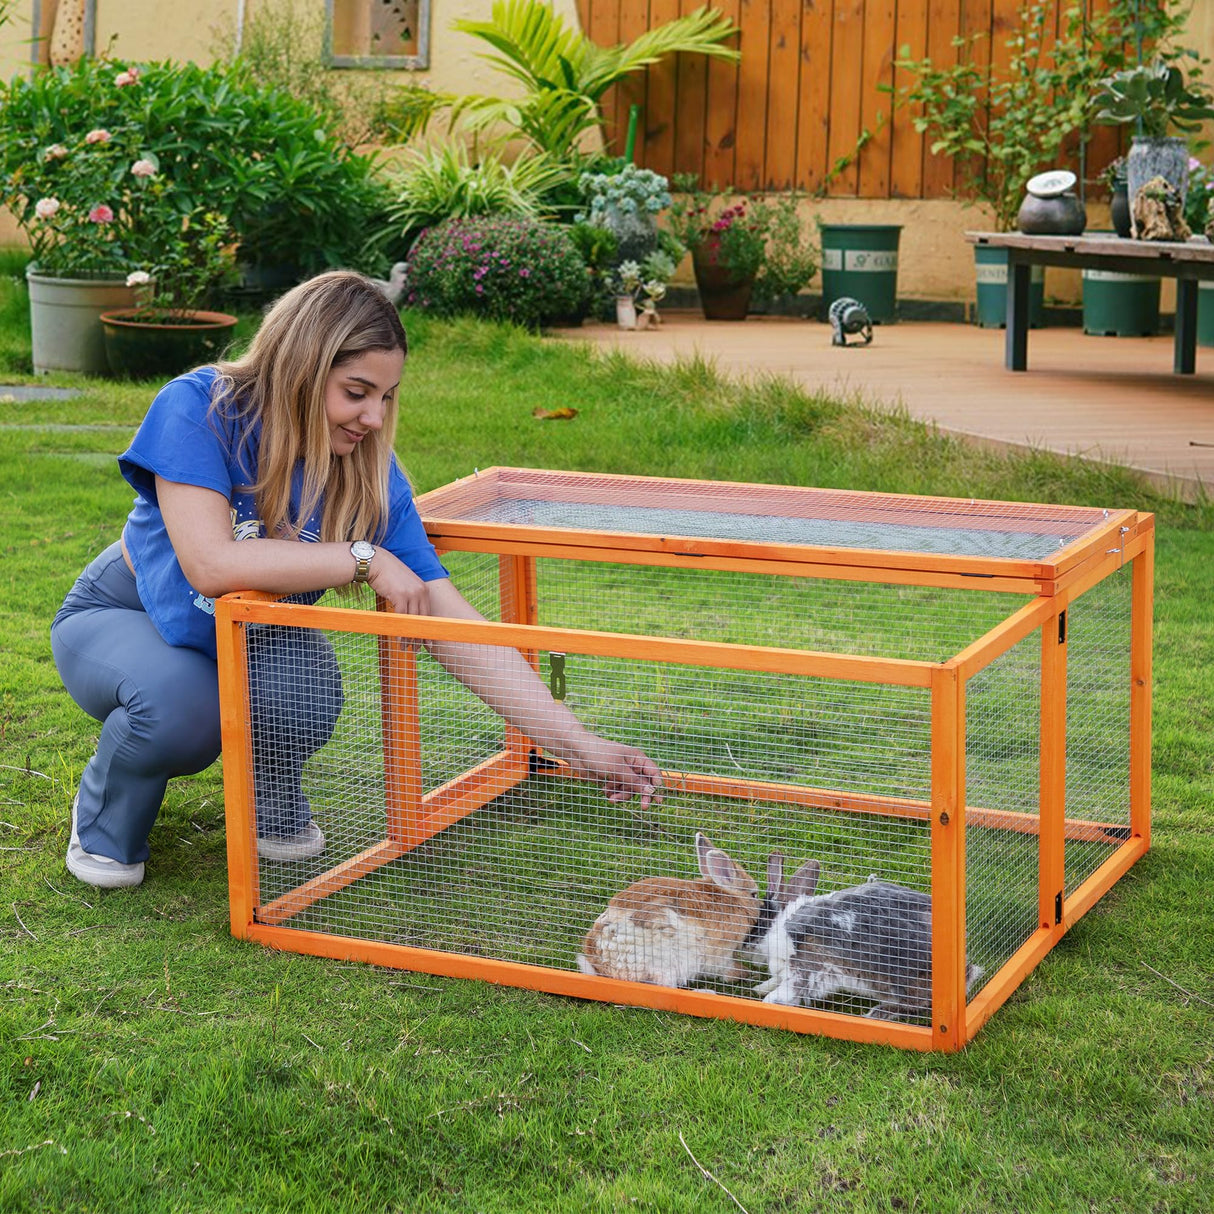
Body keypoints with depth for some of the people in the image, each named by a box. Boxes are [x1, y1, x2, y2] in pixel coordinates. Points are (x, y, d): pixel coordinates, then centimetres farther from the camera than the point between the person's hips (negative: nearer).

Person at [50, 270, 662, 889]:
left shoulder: (368, 469, -19)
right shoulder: (198, 409, -29)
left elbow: (449, 622, -21)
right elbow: (210, 565, -40)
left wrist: (577, 744, -28)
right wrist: (364, 559, -35)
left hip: (252, 635, 3)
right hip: (122, 620, -2)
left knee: (306, 689, -32)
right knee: (181, 705, -36)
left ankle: (270, 801, 3)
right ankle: (106, 824, -2)